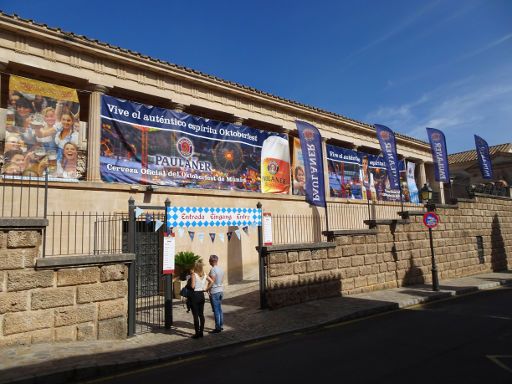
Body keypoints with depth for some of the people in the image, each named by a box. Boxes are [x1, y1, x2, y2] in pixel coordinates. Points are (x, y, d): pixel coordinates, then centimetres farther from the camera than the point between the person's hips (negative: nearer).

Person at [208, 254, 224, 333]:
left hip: (214, 292, -8)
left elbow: (211, 282, -20)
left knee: (216, 311, -2)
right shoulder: (221, 269, 9)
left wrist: (207, 289, -10)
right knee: (220, 310, 15)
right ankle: (221, 326, 22)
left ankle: (217, 328, 3)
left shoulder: (213, 269, -17)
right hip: (220, 291, 9)